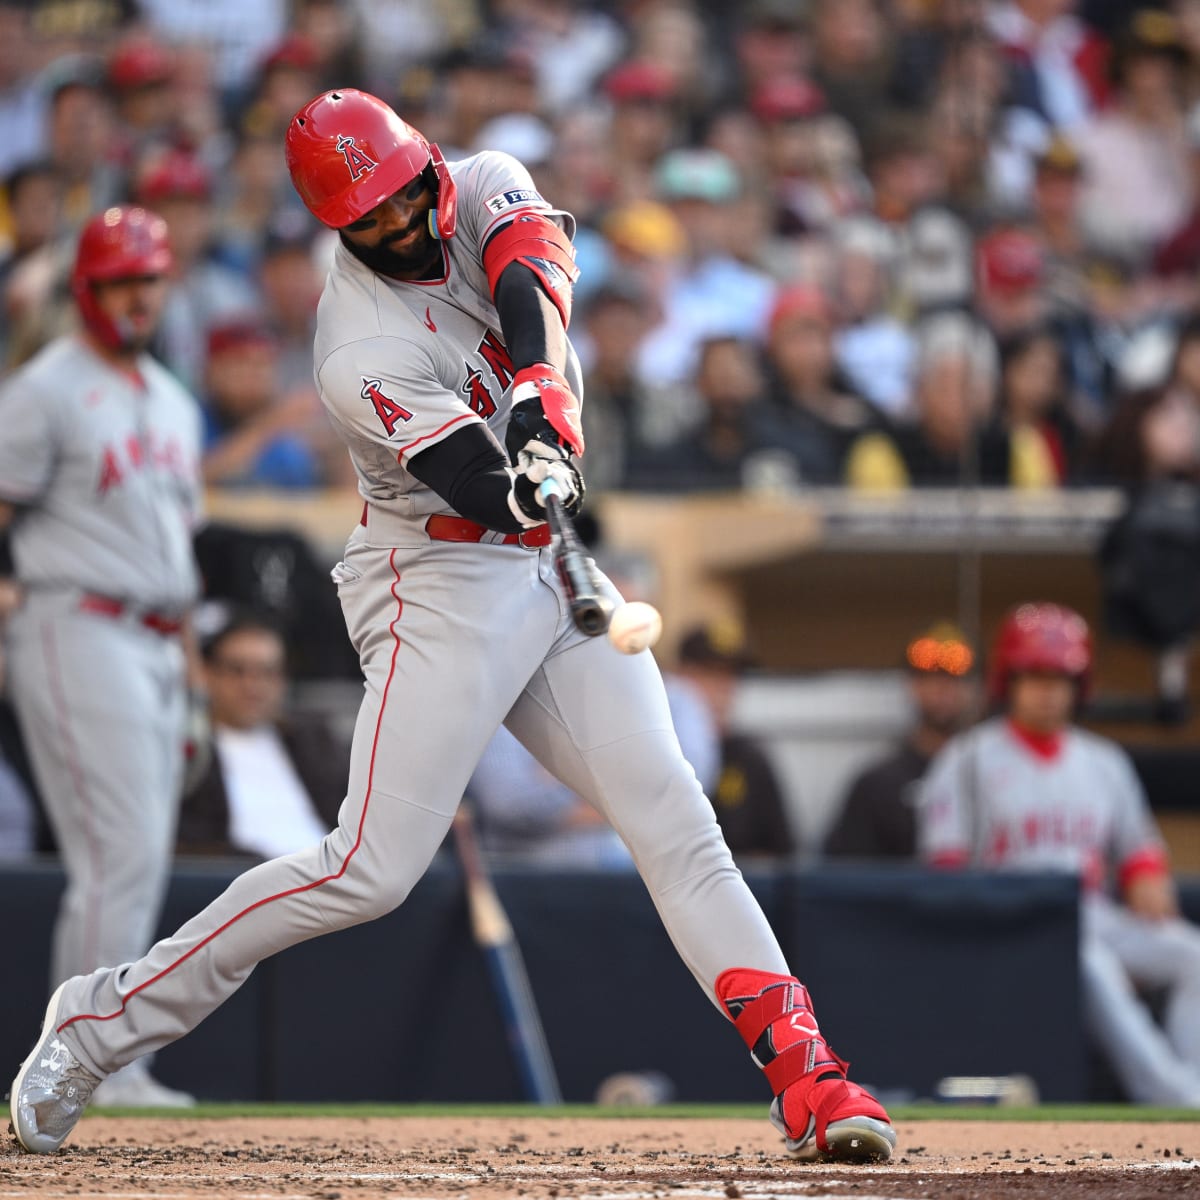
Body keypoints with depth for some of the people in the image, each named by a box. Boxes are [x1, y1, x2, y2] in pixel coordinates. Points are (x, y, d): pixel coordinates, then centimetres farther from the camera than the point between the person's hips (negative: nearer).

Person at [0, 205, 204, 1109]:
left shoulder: (174, 404, 21)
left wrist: (190, 671, 21)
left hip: (158, 647, 8)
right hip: (81, 628, -8)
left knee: (145, 865, 5)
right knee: (121, 853, -14)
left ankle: (110, 1070, 9)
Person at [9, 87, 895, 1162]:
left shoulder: (484, 189, -2)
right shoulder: (363, 357, -20)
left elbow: (534, 268, -24)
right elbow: (494, 493, -26)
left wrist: (541, 397, -41)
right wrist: (536, 475, -49)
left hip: (559, 570, 6)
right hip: (446, 584, -6)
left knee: (672, 816, -6)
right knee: (372, 870, -11)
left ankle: (802, 1070, -11)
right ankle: (102, 1020, 1)